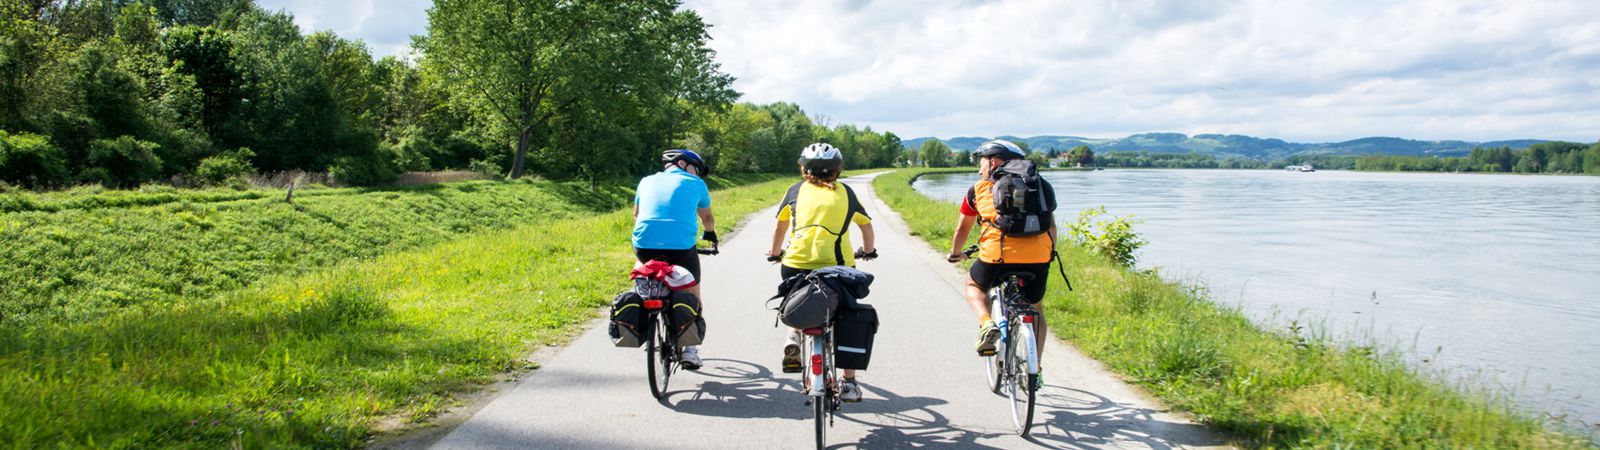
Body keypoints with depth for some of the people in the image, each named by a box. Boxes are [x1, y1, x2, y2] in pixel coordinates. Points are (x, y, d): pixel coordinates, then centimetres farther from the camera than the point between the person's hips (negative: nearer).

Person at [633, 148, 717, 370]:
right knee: (693, 294, 20)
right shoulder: (695, 184, 14)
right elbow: (707, 218, 31)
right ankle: (690, 349, 19)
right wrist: (710, 233, 53)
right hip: (682, 247, -3)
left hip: (645, 245, 3)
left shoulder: (647, 181, 22)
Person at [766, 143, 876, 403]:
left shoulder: (797, 190, 15)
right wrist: (869, 250, 48)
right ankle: (849, 384, 16)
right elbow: (866, 224, 29)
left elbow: (780, 226, 27)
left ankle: (793, 337, 7)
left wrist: (775, 253, 44)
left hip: (796, 264, 1)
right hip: (837, 266, 0)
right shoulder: (845, 192, 16)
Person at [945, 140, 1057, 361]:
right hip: (1038, 257, 2)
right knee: (1034, 309, 25)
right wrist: (1050, 253, 44)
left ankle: (986, 324, 0)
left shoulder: (979, 189, 15)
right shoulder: (1038, 186, 21)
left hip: (998, 255, -2)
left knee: (974, 285, 28)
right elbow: (1050, 225, 27)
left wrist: (955, 254, 41)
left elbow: (962, 227, 24)